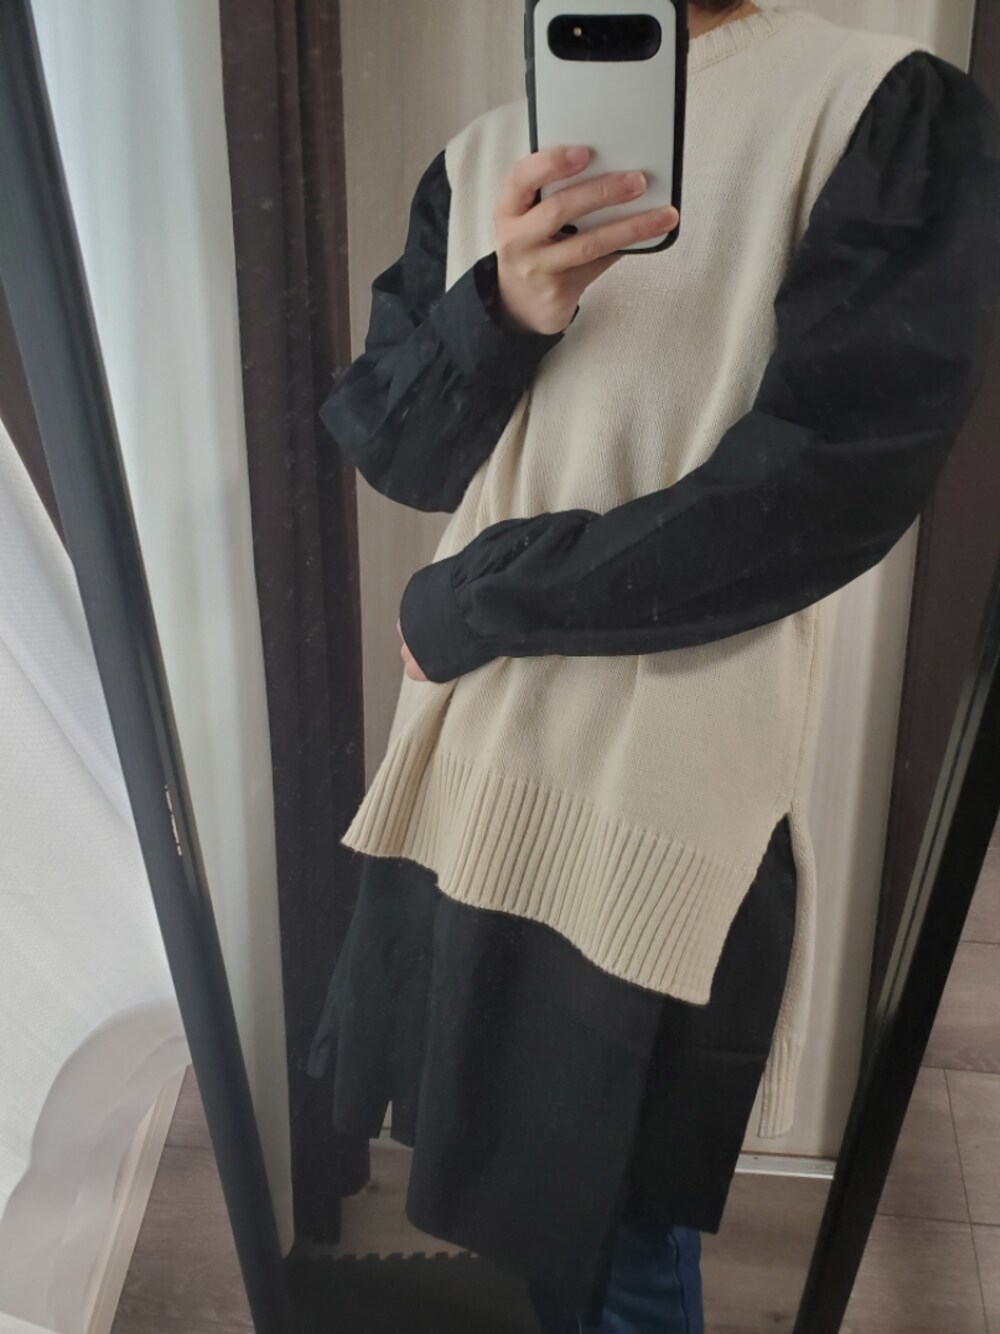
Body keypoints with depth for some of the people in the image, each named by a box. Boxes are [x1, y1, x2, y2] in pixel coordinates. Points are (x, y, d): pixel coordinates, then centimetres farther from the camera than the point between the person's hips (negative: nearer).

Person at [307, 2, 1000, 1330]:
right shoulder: (477, 160, 9)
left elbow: (833, 480, -18)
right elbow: (385, 446, 5)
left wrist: (467, 602, -10)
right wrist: (499, 311, -18)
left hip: (672, 790, -5)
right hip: (465, 762, 5)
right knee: (508, 1162, 20)